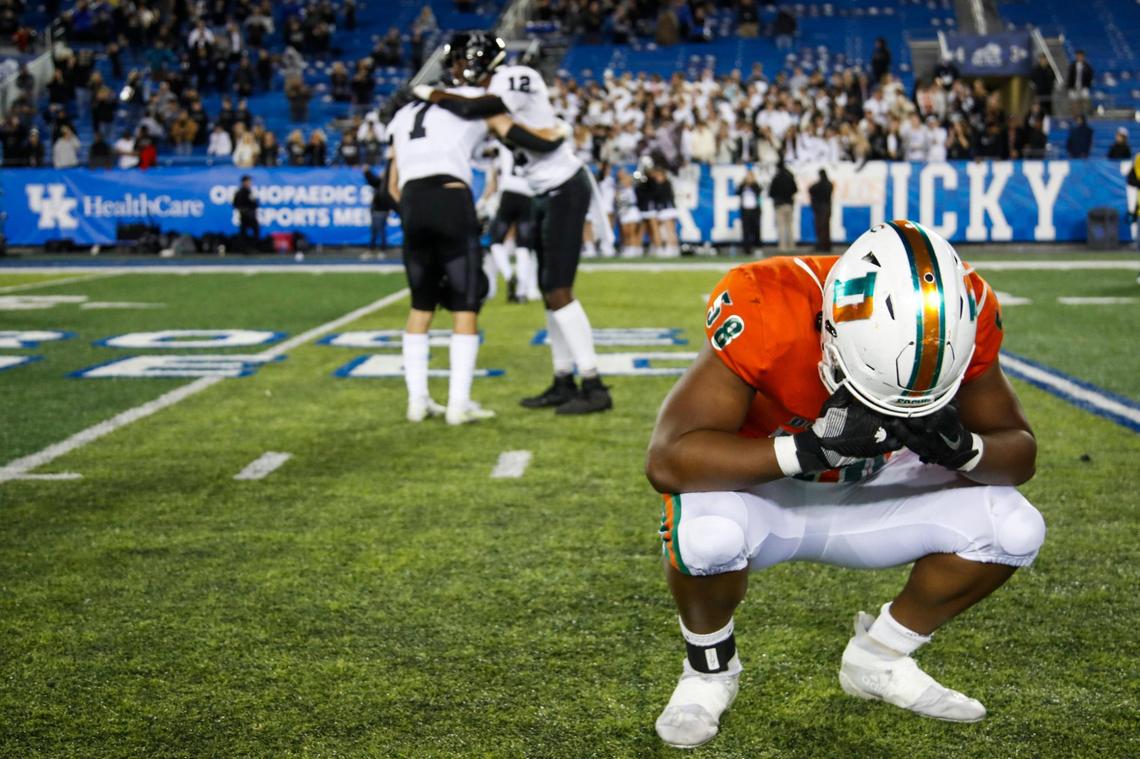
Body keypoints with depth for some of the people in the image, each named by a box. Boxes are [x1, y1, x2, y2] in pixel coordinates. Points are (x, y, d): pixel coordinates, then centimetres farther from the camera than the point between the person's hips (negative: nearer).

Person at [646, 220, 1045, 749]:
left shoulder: (964, 314, -22)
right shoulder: (768, 314, -34)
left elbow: (1019, 452, -9)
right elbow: (667, 461, -38)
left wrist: (961, 447, -32)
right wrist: (808, 448, -46)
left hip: (869, 494, 4)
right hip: (763, 491, -4)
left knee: (1013, 529, -15)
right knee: (706, 533, -37)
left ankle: (879, 659, 10)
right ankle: (708, 670, -2)